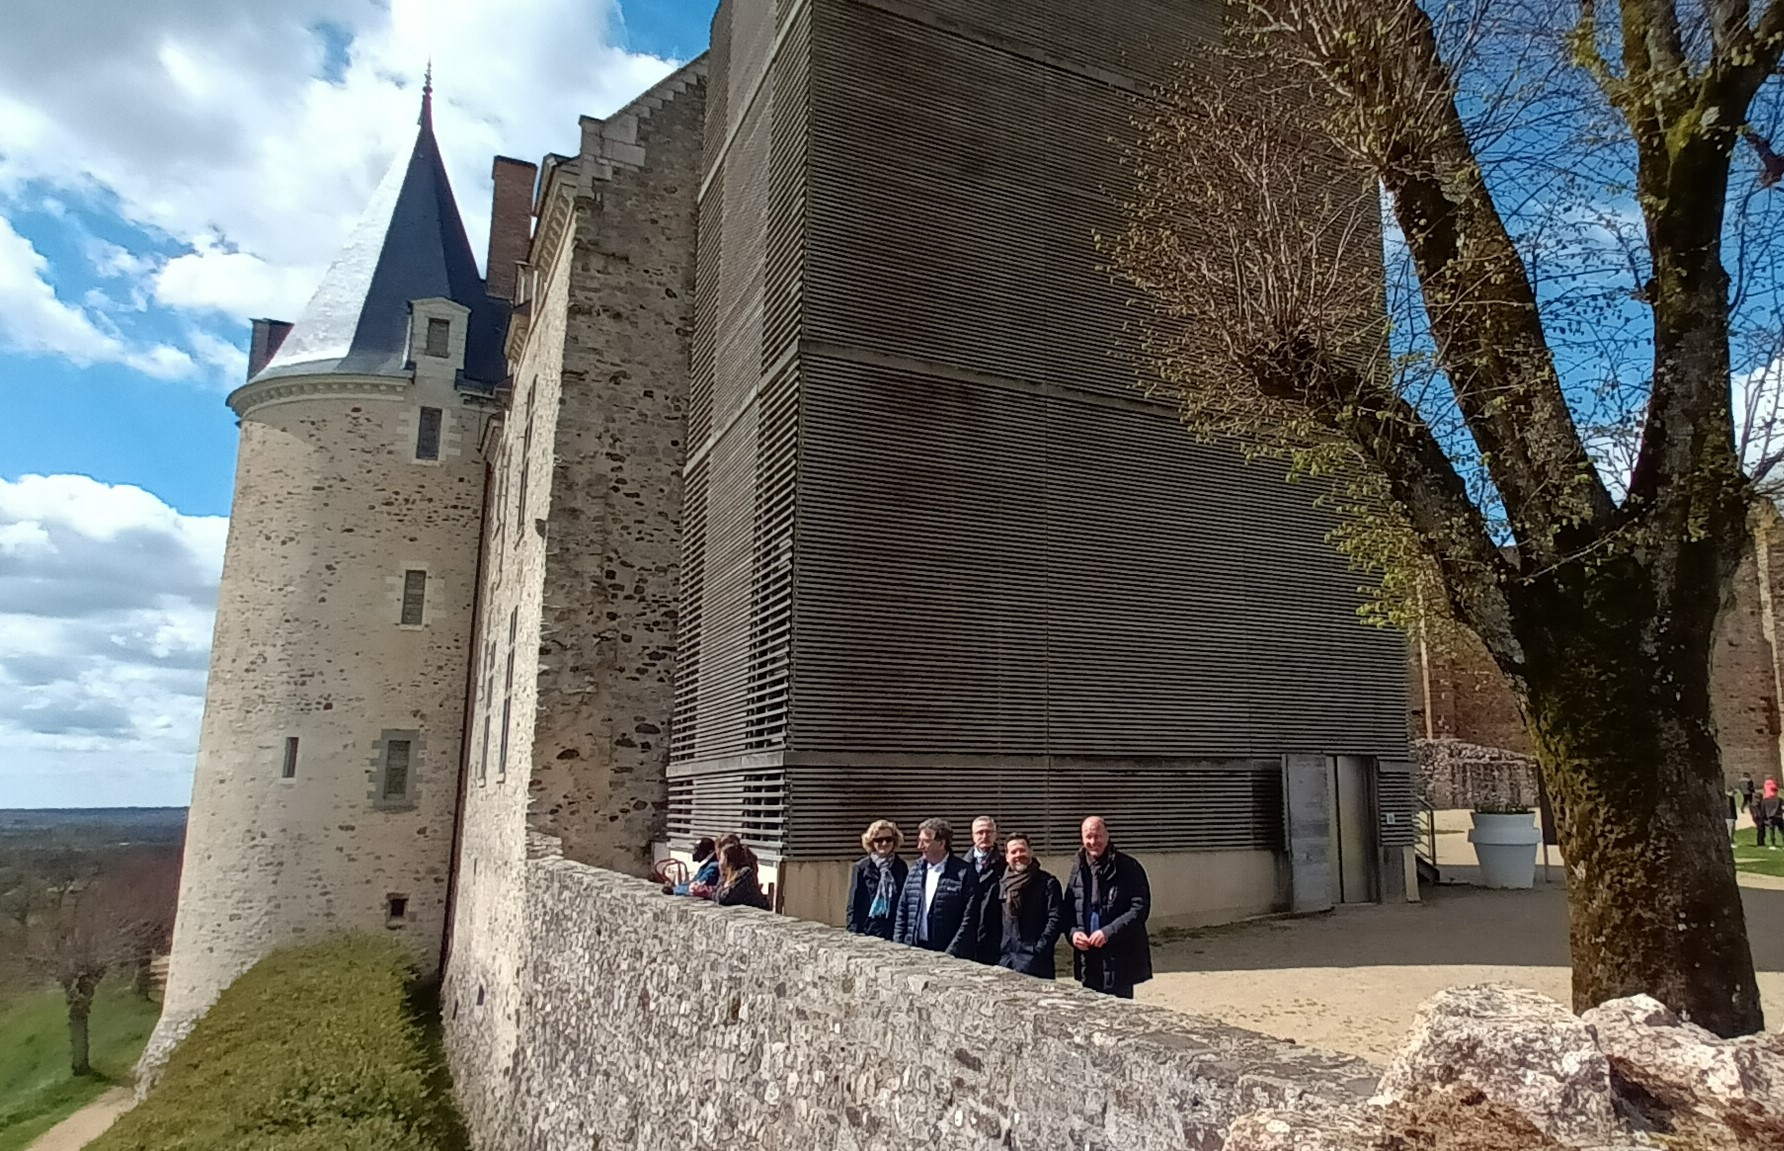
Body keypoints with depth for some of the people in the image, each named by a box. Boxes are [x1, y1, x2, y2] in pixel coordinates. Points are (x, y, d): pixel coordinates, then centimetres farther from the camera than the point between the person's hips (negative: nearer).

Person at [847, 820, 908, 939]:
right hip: (868, 930, -2)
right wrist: (854, 932, -6)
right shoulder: (862, 867, -1)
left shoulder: (901, 867, 6)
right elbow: (853, 904, 0)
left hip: (895, 931, 2)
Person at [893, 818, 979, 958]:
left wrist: (951, 953, -14)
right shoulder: (915, 870, 9)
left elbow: (968, 919, -10)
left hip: (945, 953, -4)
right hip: (913, 950, 5)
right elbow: (902, 912, 13)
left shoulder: (964, 872, -8)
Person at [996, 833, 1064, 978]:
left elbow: (1056, 919, -9)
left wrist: (1039, 950, -14)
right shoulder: (1002, 885, 13)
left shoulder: (1047, 883, -2)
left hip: (1033, 962, -5)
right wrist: (998, 951, 7)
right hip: (1004, 960, 5)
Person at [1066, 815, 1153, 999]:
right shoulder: (1078, 869, 9)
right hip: (1087, 958, 5)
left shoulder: (1127, 868, -7)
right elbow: (1069, 908, 14)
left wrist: (1108, 932, -19)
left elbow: (1140, 908, -12)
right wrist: (1073, 932, -6)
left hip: (1119, 959, -5)